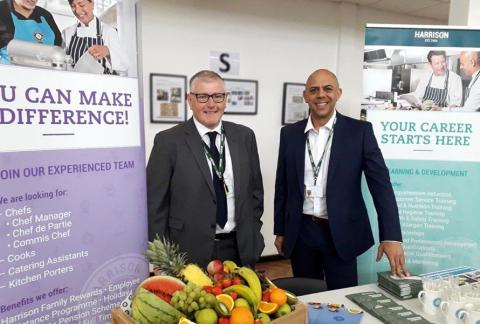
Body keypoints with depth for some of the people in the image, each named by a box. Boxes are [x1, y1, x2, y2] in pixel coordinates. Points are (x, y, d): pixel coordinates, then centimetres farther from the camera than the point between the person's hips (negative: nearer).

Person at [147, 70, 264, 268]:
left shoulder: (244, 136, 3)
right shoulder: (168, 141, -9)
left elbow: (255, 190, 10)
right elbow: (155, 204, -6)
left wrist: (252, 234, 6)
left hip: (240, 250, 4)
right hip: (190, 252, -3)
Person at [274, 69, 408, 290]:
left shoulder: (360, 131, -5)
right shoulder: (290, 133, 2)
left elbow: (380, 184, -9)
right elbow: (282, 186, 7)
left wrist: (391, 236, -17)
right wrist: (280, 231, 9)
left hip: (341, 233, -2)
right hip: (300, 233, 3)